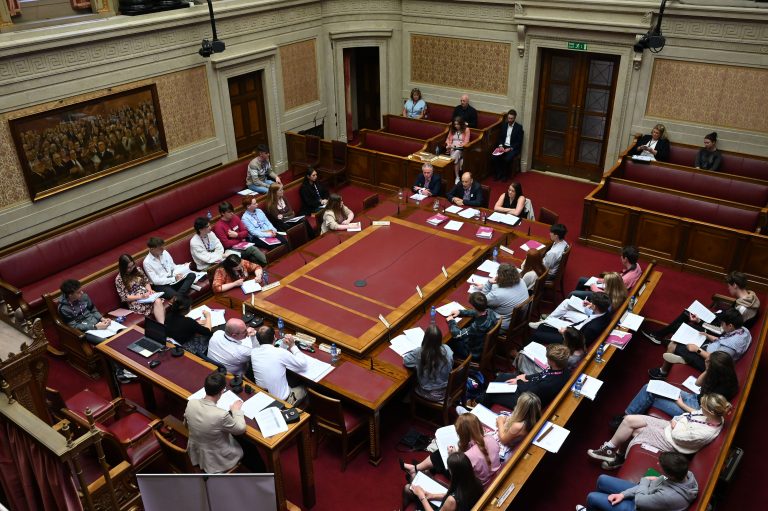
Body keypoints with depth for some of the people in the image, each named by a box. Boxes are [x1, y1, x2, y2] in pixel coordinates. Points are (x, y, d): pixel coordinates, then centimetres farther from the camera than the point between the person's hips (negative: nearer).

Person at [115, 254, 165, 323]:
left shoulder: (137, 269, 6)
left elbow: (146, 281, 16)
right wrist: (140, 297, -20)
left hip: (146, 294, 5)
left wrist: (150, 290, -6)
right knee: (156, 303, -32)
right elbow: (124, 297, -9)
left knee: (158, 301, -31)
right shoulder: (119, 279, -8)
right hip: (134, 301, -4)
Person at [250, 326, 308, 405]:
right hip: (281, 400, -5)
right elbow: (303, 364, -10)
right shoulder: (280, 353, -23)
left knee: (291, 384, 32)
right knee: (303, 388, 25)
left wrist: (285, 345, 0)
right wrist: (293, 346, -3)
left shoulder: (253, 352, -8)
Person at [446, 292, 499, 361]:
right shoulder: (490, 313, -20)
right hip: (486, 347, 7)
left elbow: (457, 334, -32)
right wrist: (460, 312, -3)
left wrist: (451, 321, -15)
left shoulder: (478, 326, -43)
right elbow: (477, 312, 4)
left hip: (475, 354, -7)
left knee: (449, 342, 13)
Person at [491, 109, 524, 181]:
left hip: (513, 148, -4)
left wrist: (510, 148, -19)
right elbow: (500, 137, 13)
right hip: (503, 146, 4)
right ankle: (498, 174, -10)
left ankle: (505, 175, -10)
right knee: (494, 156, -24)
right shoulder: (504, 125, 11)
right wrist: (500, 146, -8)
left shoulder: (519, 127, -4)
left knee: (507, 159, -33)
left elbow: (519, 142, -7)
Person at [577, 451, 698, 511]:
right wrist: (624, 494, -9)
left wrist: (645, 480, -5)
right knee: (602, 480, 15)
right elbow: (659, 482, -7)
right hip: (647, 493, 8)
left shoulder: (668, 496, -43)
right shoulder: (687, 474, -20)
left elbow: (639, 500, -25)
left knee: (592, 497, 3)